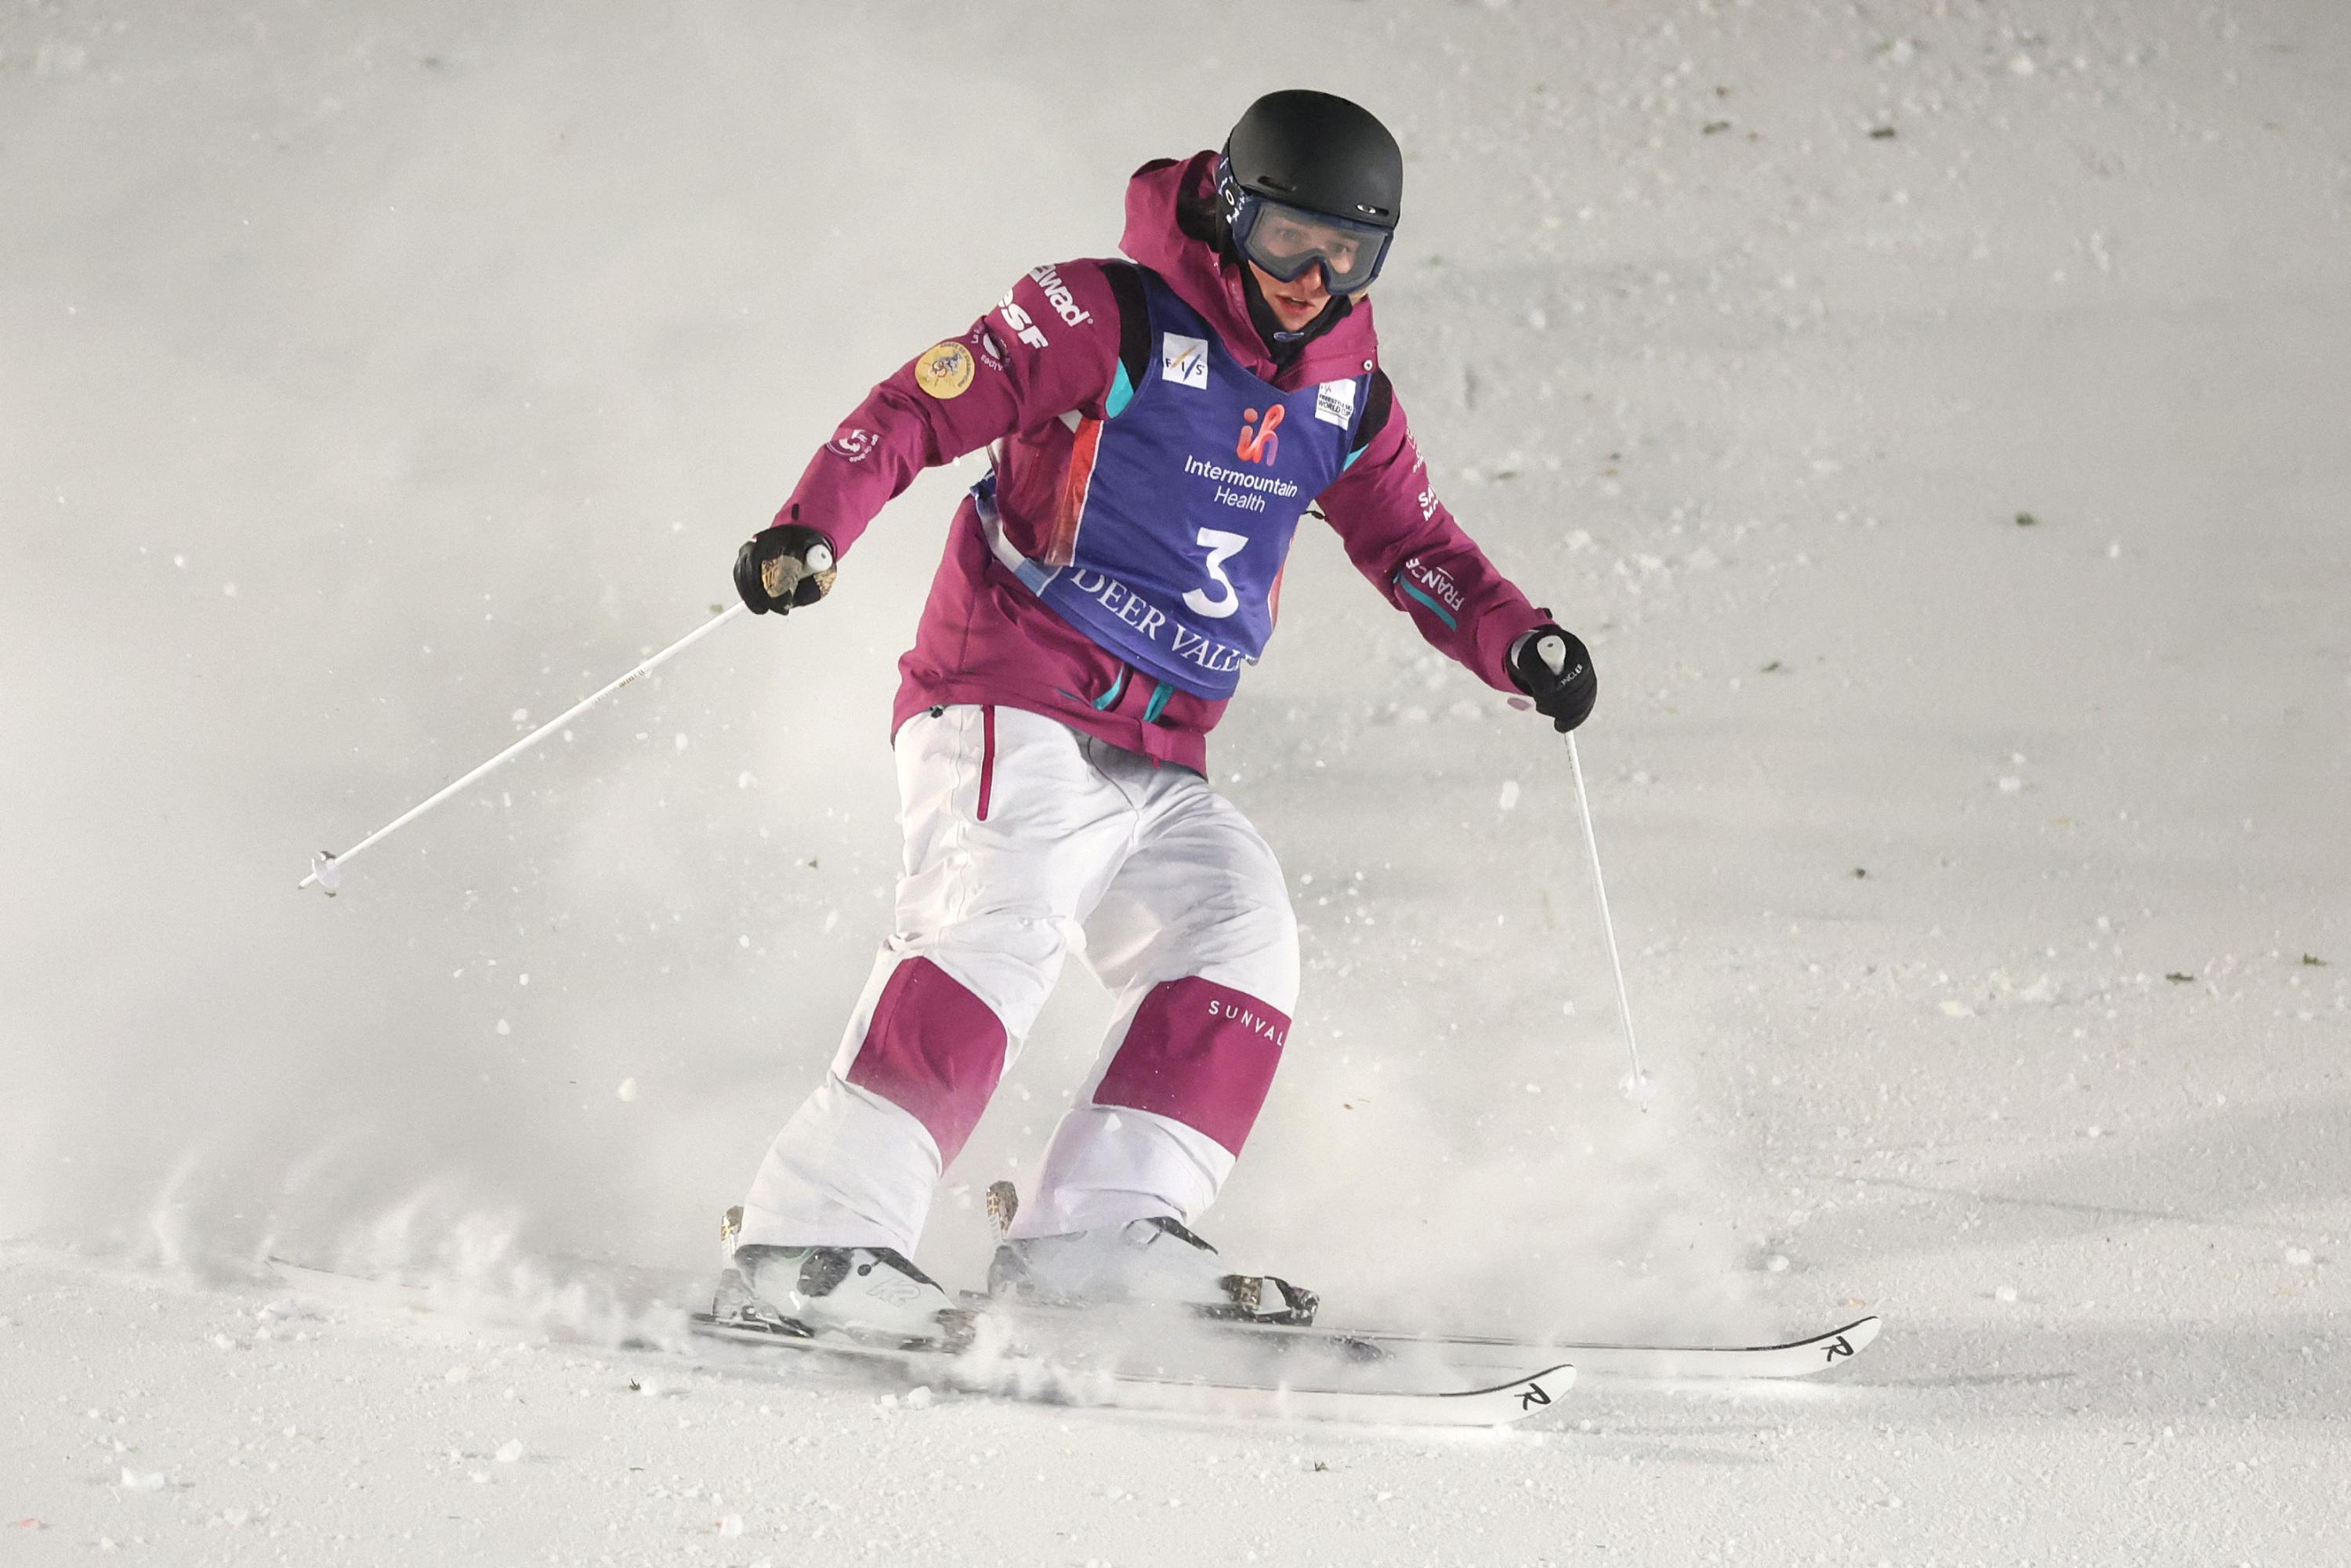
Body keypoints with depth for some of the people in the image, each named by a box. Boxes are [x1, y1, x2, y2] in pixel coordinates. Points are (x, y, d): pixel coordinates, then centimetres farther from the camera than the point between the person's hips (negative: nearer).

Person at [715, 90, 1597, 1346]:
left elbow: (1411, 544, 24)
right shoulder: (1108, 318, -8)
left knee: (1240, 936, -9)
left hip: (1158, 764, 7)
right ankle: (815, 1239, -31)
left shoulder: (1344, 394, 13)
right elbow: (917, 409, -11)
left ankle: (1093, 1234, -14)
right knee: (997, 926, -25)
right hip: (1015, 707, -7)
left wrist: (1518, 644, 6)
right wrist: (812, 532, -27)